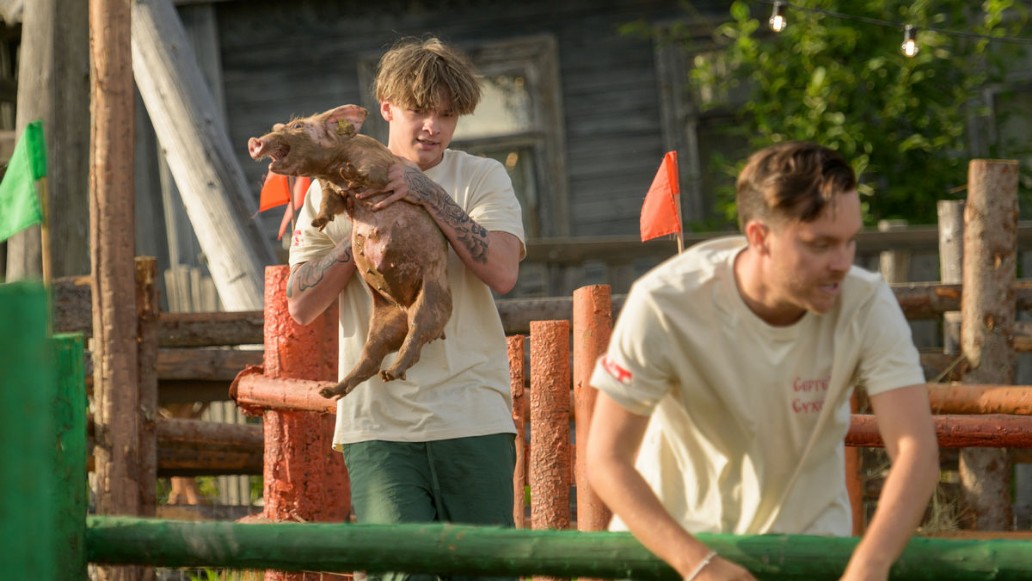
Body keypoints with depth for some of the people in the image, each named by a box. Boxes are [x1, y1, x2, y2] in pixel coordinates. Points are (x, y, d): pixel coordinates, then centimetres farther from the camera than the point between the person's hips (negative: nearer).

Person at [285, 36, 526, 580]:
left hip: (474, 417, 0)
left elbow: (502, 273, -10)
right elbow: (300, 305, 3)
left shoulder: (482, 178, 7)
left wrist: (429, 195, -15)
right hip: (380, 425, 0)